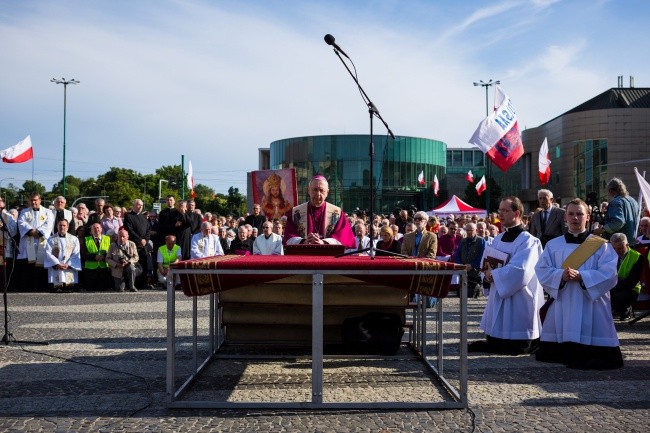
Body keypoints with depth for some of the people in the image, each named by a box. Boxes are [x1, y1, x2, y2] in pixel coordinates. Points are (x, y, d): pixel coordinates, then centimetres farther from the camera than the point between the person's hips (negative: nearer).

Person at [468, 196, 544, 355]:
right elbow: (487, 265, 15)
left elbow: (519, 271, -24)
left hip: (518, 302, -7)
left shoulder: (528, 241, -11)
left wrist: (493, 274, -13)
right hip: (498, 300, 8)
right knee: (493, 344, 11)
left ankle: (536, 342, 19)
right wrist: (487, 275, -8)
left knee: (514, 348, -5)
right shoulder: (498, 239, 12)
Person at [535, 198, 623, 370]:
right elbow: (542, 270, 3)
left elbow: (609, 274, -8)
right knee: (549, 354, 5)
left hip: (591, 306, -3)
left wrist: (581, 276, -20)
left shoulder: (601, 245, 3)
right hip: (561, 304, 3)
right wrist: (561, 275, -17)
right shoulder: (553, 245, 11)